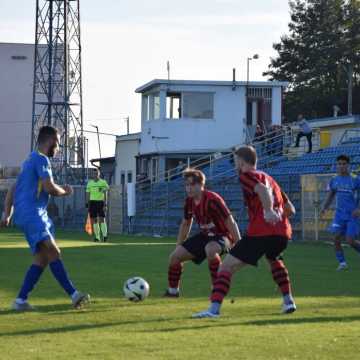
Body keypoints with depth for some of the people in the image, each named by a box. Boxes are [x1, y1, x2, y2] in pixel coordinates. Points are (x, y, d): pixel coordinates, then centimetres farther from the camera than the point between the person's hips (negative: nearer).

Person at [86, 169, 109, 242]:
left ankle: (104, 235, -8)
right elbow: (88, 194, 12)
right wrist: (87, 204, 6)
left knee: (102, 219, -9)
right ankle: (97, 237, 5)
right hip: (92, 202, 3)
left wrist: (105, 204, -10)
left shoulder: (103, 182, 1)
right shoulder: (90, 183, 10)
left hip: (100, 202, -3)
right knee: (94, 220, 2)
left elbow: (105, 194, -2)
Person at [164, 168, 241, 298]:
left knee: (210, 249, -42)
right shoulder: (189, 202, -2)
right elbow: (186, 224, 15)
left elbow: (230, 222, -24)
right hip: (204, 235, 8)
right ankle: (172, 291, 21)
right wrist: (178, 246, 17)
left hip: (222, 235, -8)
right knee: (175, 256, 0)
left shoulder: (212, 200, -26)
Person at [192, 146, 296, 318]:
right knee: (274, 260, 38)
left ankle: (214, 308, -18)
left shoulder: (246, 175, 5)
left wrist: (268, 212, -27)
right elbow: (290, 209, 27)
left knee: (226, 267, -3)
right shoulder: (269, 179, 26)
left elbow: (262, 190, -18)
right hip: (282, 232, 7)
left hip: (260, 232, -7)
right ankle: (288, 301, 29)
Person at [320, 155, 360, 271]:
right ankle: (342, 263, 6)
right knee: (336, 239, -7)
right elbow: (330, 197, 14)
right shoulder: (334, 180, 7)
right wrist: (324, 208, -3)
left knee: (350, 241, -12)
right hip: (340, 214, 4)